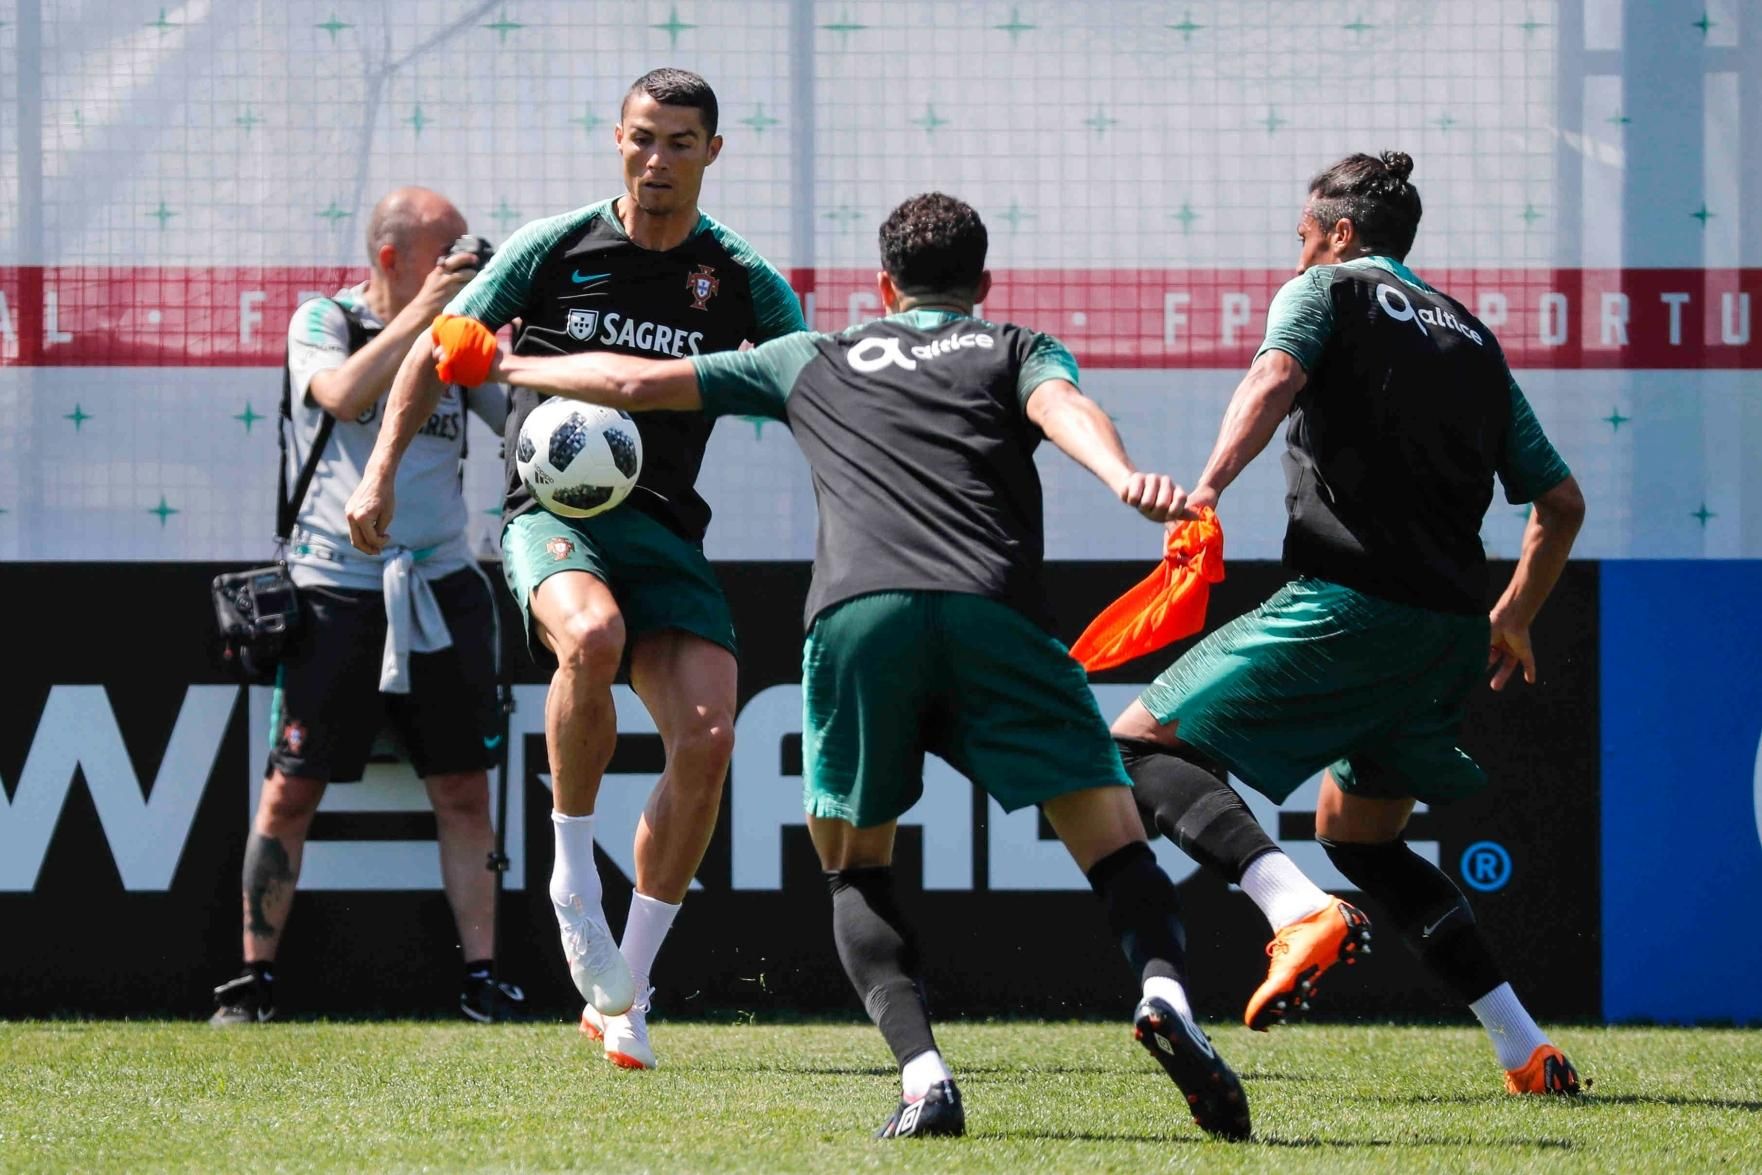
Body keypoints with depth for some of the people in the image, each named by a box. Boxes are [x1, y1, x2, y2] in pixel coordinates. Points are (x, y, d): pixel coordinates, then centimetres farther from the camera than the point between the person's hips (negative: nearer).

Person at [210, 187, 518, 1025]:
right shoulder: (323, 322, 1)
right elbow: (345, 393, -20)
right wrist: (421, 311, -20)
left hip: (440, 593, 3)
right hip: (335, 590, -3)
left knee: (464, 790, 2)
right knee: (292, 789, -2)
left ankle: (482, 978, 5)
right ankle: (254, 979, 6)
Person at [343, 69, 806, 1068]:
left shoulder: (742, 282, 6)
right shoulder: (555, 249, 3)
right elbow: (442, 350, 10)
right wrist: (383, 470, 1)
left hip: (665, 530, 3)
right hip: (552, 508, -3)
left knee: (707, 739, -15)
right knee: (592, 637, -37)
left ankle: (623, 999, -2)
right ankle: (572, 875, -17)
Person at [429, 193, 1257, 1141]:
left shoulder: (815, 361, 33)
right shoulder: (1016, 350, 27)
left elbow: (634, 381, 37)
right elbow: (1062, 407, 2)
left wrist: (508, 369, 53)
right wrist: (1126, 480, -17)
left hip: (856, 614, 1)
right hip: (991, 614, -1)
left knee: (854, 868, 18)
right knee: (1111, 838, 2)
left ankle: (921, 1072, -5)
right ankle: (1161, 983, -30)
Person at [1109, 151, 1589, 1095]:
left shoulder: (1326, 291, 6)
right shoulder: (1473, 338, 23)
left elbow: (1275, 378, -17)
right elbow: (1561, 501, 24)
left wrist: (1208, 490, -28)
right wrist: (1513, 619, 36)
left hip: (1346, 601, -7)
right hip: (1450, 629, 7)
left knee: (1144, 744, -4)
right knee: (1354, 831, 23)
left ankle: (1300, 910, -30)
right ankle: (1528, 1052, 12)